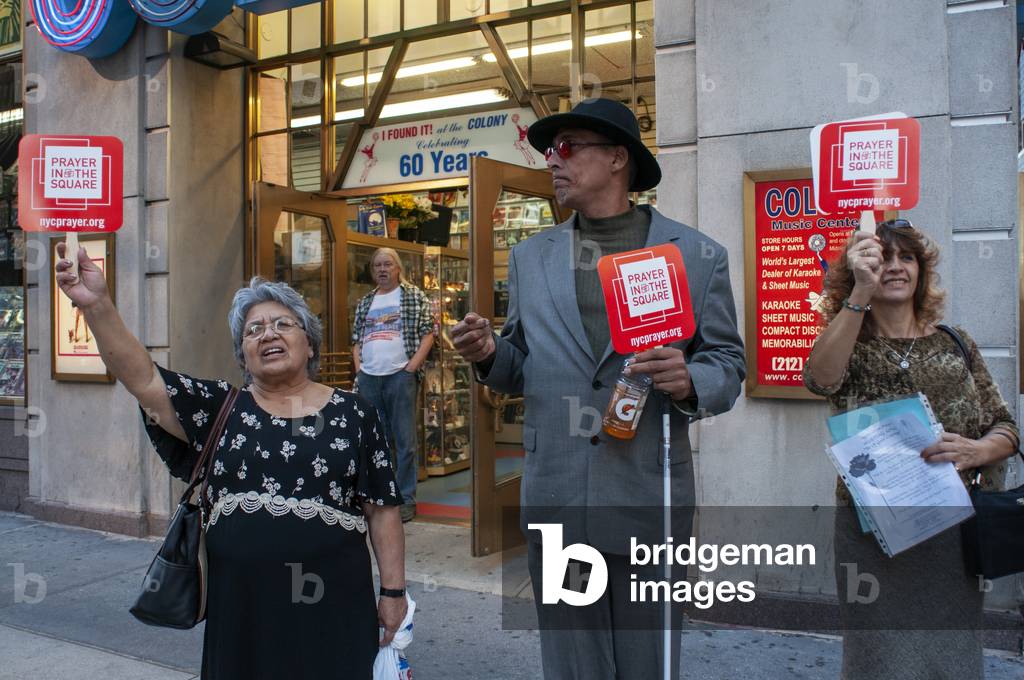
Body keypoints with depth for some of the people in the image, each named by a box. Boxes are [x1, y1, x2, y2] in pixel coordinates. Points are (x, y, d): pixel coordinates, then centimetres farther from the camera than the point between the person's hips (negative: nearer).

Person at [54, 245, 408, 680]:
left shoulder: (354, 415, 1)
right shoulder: (220, 409, 4)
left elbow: (382, 511, 1)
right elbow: (142, 379, -9)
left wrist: (393, 590, 0)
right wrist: (97, 305, -22)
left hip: (333, 605, -1)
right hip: (240, 607, 2)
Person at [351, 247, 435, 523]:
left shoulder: (415, 296, 3)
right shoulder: (364, 302, 16)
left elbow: (427, 335, -1)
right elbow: (356, 340, 20)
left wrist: (411, 368, -10)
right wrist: (358, 369, 6)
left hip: (400, 375, -4)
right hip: (368, 377, 5)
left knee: (404, 440, -1)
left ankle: (406, 499, 8)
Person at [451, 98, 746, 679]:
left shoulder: (698, 255, 0)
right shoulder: (530, 258, 9)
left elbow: (728, 363, 2)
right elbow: (524, 368, 13)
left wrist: (690, 382, -19)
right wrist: (490, 354, -8)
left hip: (648, 501, -2)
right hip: (555, 500, 2)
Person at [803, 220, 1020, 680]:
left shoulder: (954, 344, 8)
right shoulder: (849, 345, 1)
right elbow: (820, 379, -24)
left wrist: (976, 451, -15)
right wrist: (861, 293, -32)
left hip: (952, 531, 3)